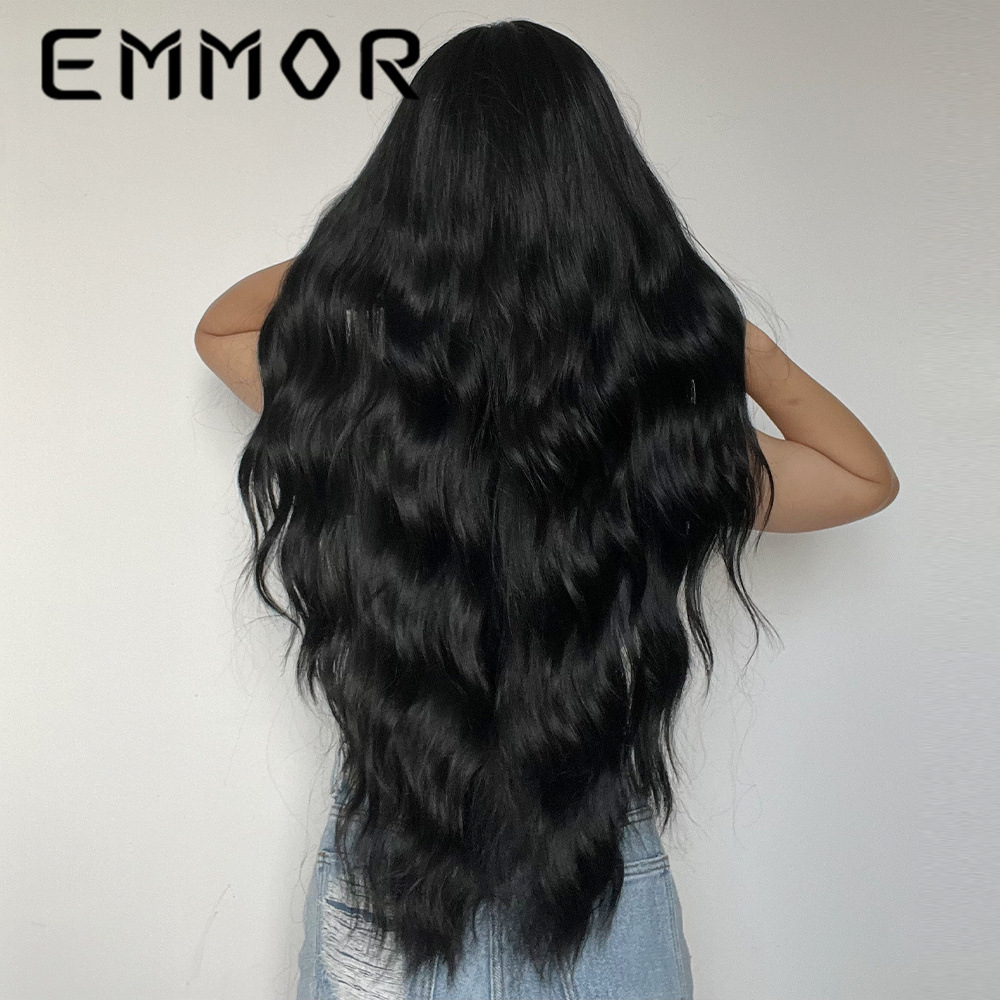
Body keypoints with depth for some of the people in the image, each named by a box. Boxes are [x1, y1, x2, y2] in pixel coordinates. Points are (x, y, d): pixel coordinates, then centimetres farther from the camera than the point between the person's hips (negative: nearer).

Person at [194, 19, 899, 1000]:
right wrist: (731, 332, 2)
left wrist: (372, 239, -2)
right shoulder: (663, 433, -22)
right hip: (600, 901, 0)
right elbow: (868, 474, 0)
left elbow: (219, 325, 7)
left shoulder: (337, 391, -19)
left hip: (380, 889, 1)